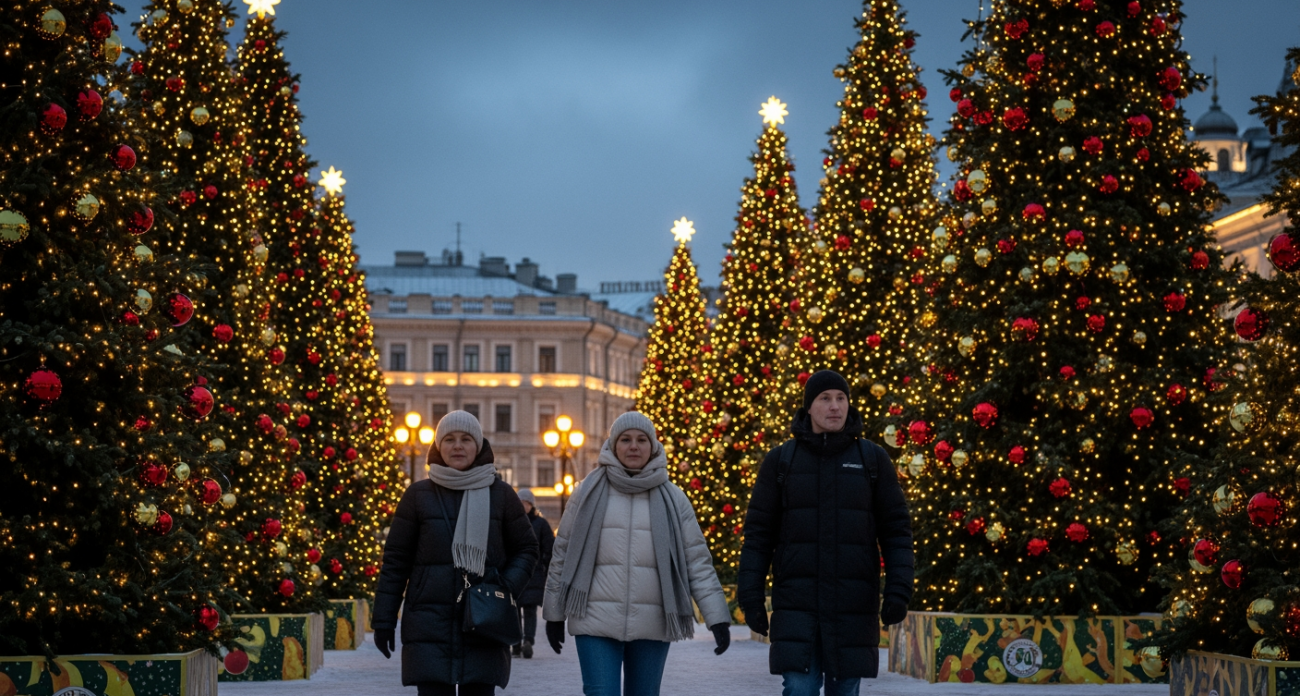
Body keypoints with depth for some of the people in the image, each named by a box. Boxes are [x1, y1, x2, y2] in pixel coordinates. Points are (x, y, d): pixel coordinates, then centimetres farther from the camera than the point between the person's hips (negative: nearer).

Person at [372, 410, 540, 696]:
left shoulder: (500, 494, 6)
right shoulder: (419, 495, 5)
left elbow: (526, 548, 12)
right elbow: (395, 559, 6)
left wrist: (508, 586, -7)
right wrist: (384, 621, 2)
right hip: (429, 626, -1)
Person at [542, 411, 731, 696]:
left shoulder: (672, 498, 5)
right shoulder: (590, 492, 4)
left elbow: (697, 560, 2)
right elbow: (563, 553, 9)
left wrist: (717, 617, -6)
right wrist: (554, 614, 9)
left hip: (651, 626, 1)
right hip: (596, 622, -1)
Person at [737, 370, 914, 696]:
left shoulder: (873, 459, 5)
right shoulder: (779, 461, 4)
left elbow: (896, 529, 3)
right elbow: (759, 532, 4)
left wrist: (898, 589, -9)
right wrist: (750, 594, -3)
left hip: (853, 605, 1)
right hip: (797, 605, -1)